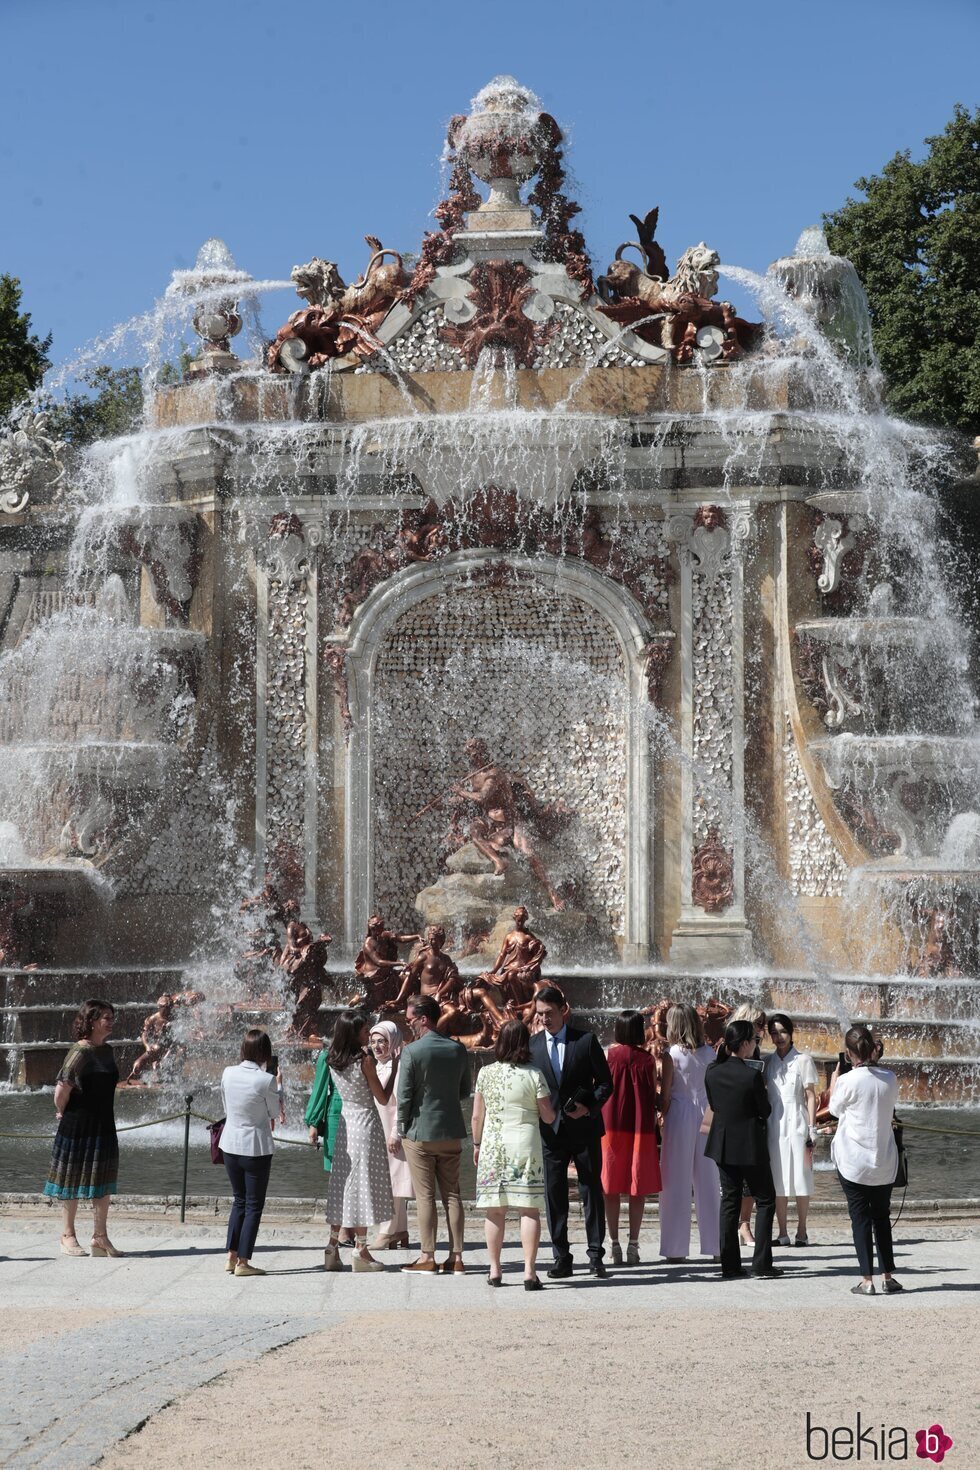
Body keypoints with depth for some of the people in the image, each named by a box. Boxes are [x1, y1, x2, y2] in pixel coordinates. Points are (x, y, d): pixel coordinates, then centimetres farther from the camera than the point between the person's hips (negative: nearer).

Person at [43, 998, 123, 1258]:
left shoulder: (106, 1051, 8)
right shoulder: (80, 1052, -17)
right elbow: (63, 1088, -22)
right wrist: (62, 1113, -8)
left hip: (103, 1125, 8)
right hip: (78, 1127, -8)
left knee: (103, 1181, 8)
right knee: (74, 1179, 3)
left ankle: (100, 1237, 14)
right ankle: (67, 1237, 13)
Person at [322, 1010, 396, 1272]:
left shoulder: (333, 1060, 2)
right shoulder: (365, 1060, -17)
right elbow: (383, 1098, -10)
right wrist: (395, 1069, -2)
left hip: (345, 1121, 6)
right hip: (366, 1123, -6)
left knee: (342, 1184, 12)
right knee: (362, 1184, 0)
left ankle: (333, 1249, 11)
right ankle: (360, 1251, 3)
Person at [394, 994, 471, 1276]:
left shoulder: (412, 1052, -14)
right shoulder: (458, 1049, 2)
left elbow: (404, 1097, -12)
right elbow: (465, 1091, 11)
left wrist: (397, 1132, -1)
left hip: (420, 1132, -5)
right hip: (452, 1132, 5)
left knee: (425, 1196, 0)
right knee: (452, 1194, 8)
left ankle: (427, 1257, 2)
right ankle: (456, 1257, 8)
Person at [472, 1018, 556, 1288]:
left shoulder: (485, 1073, 0)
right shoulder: (534, 1075, -6)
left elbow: (477, 1116, 4)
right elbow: (548, 1117, -2)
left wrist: (477, 1145, 17)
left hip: (493, 1146, 2)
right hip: (525, 1145, -2)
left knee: (495, 1210, 9)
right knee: (529, 1210, -1)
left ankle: (494, 1270, 14)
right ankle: (529, 1272, -6)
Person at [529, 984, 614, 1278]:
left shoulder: (586, 1041, -1)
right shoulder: (532, 1045, 5)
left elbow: (605, 1082, 1)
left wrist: (589, 1107, -15)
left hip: (584, 1129, -2)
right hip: (549, 1131, 2)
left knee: (592, 1192, 3)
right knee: (554, 1195, 2)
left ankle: (596, 1256, 10)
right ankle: (561, 1259, 9)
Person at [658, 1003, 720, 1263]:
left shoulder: (672, 1054, -7)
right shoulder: (709, 1053, 4)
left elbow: (665, 1095, -7)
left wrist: (660, 1115, 5)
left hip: (679, 1114, -4)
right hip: (705, 1115, 4)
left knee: (677, 1182, 2)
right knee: (707, 1181, 10)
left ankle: (677, 1248, 2)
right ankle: (715, 1244, 13)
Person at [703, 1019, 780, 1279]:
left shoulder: (712, 1072, -3)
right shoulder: (752, 1075, -19)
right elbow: (765, 1111, -9)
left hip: (723, 1144, 5)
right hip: (750, 1145, -5)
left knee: (729, 1201, 11)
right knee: (765, 1200, 7)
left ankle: (729, 1265, 8)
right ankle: (761, 1262, 0)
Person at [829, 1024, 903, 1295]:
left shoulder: (847, 1081, -15)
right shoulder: (890, 1079, -2)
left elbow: (835, 1109, 2)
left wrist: (835, 1078, 14)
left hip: (854, 1160, -4)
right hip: (885, 1161, 4)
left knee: (860, 1218, 2)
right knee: (881, 1217, 15)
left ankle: (867, 1280, 0)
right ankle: (888, 1276, 15)